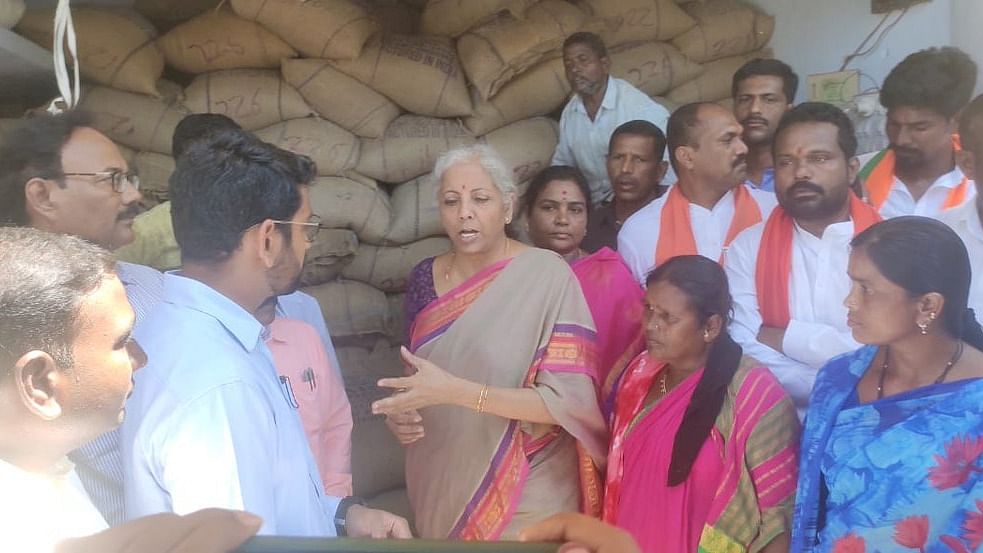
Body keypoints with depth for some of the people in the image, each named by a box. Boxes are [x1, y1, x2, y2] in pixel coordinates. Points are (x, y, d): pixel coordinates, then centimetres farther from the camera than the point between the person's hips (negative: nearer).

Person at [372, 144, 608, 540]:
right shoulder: (425, 278, -2)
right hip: (443, 485, 5)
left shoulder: (547, 275, -17)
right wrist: (400, 412, -9)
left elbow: (569, 400, -21)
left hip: (525, 493, -4)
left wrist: (455, 390, -28)